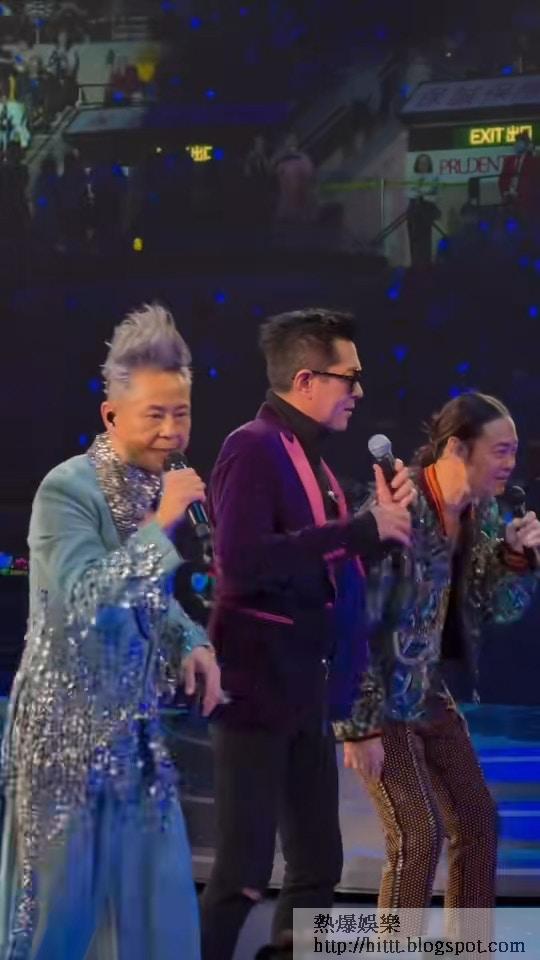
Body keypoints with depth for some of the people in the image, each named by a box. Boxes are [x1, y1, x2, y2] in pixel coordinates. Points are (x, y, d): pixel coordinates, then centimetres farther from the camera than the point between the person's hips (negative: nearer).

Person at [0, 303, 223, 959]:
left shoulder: (159, 487, 6)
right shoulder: (67, 490, -16)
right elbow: (83, 604, -26)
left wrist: (190, 645, 0)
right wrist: (161, 526, -25)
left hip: (133, 720, 7)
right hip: (68, 721, -7)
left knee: (154, 891, 8)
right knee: (64, 888, 1)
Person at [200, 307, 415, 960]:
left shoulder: (311, 459, 12)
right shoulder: (253, 449, -14)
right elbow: (242, 560, -27)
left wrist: (383, 522, 1)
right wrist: (359, 529, -24)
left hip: (308, 693, 9)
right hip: (258, 691, -9)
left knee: (317, 866, 14)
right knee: (244, 873, -8)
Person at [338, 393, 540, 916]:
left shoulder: (480, 512, 1)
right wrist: (362, 725, -22)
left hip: (433, 695, 8)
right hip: (380, 698, -8)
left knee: (479, 824, 9)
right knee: (419, 836, -13)